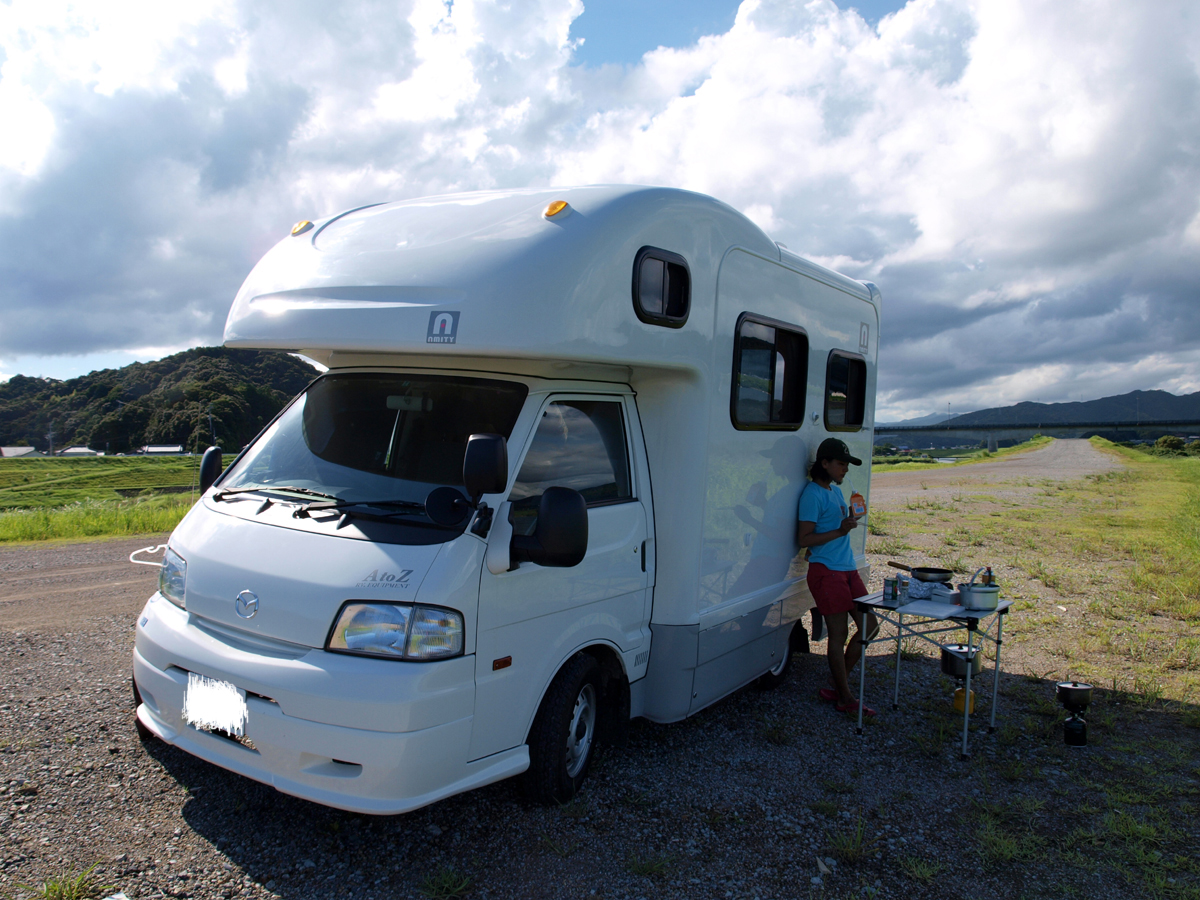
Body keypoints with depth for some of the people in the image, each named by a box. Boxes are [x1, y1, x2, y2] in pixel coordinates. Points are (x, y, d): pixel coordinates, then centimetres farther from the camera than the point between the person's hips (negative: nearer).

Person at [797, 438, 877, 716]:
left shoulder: (836, 491, 16)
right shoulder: (813, 494, -11)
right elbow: (804, 539, -16)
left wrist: (851, 521, 10)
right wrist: (840, 531, -23)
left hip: (847, 568, 9)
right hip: (826, 571, -9)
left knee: (869, 624, 10)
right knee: (838, 633, -3)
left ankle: (836, 685, 20)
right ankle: (845, 698, 10)